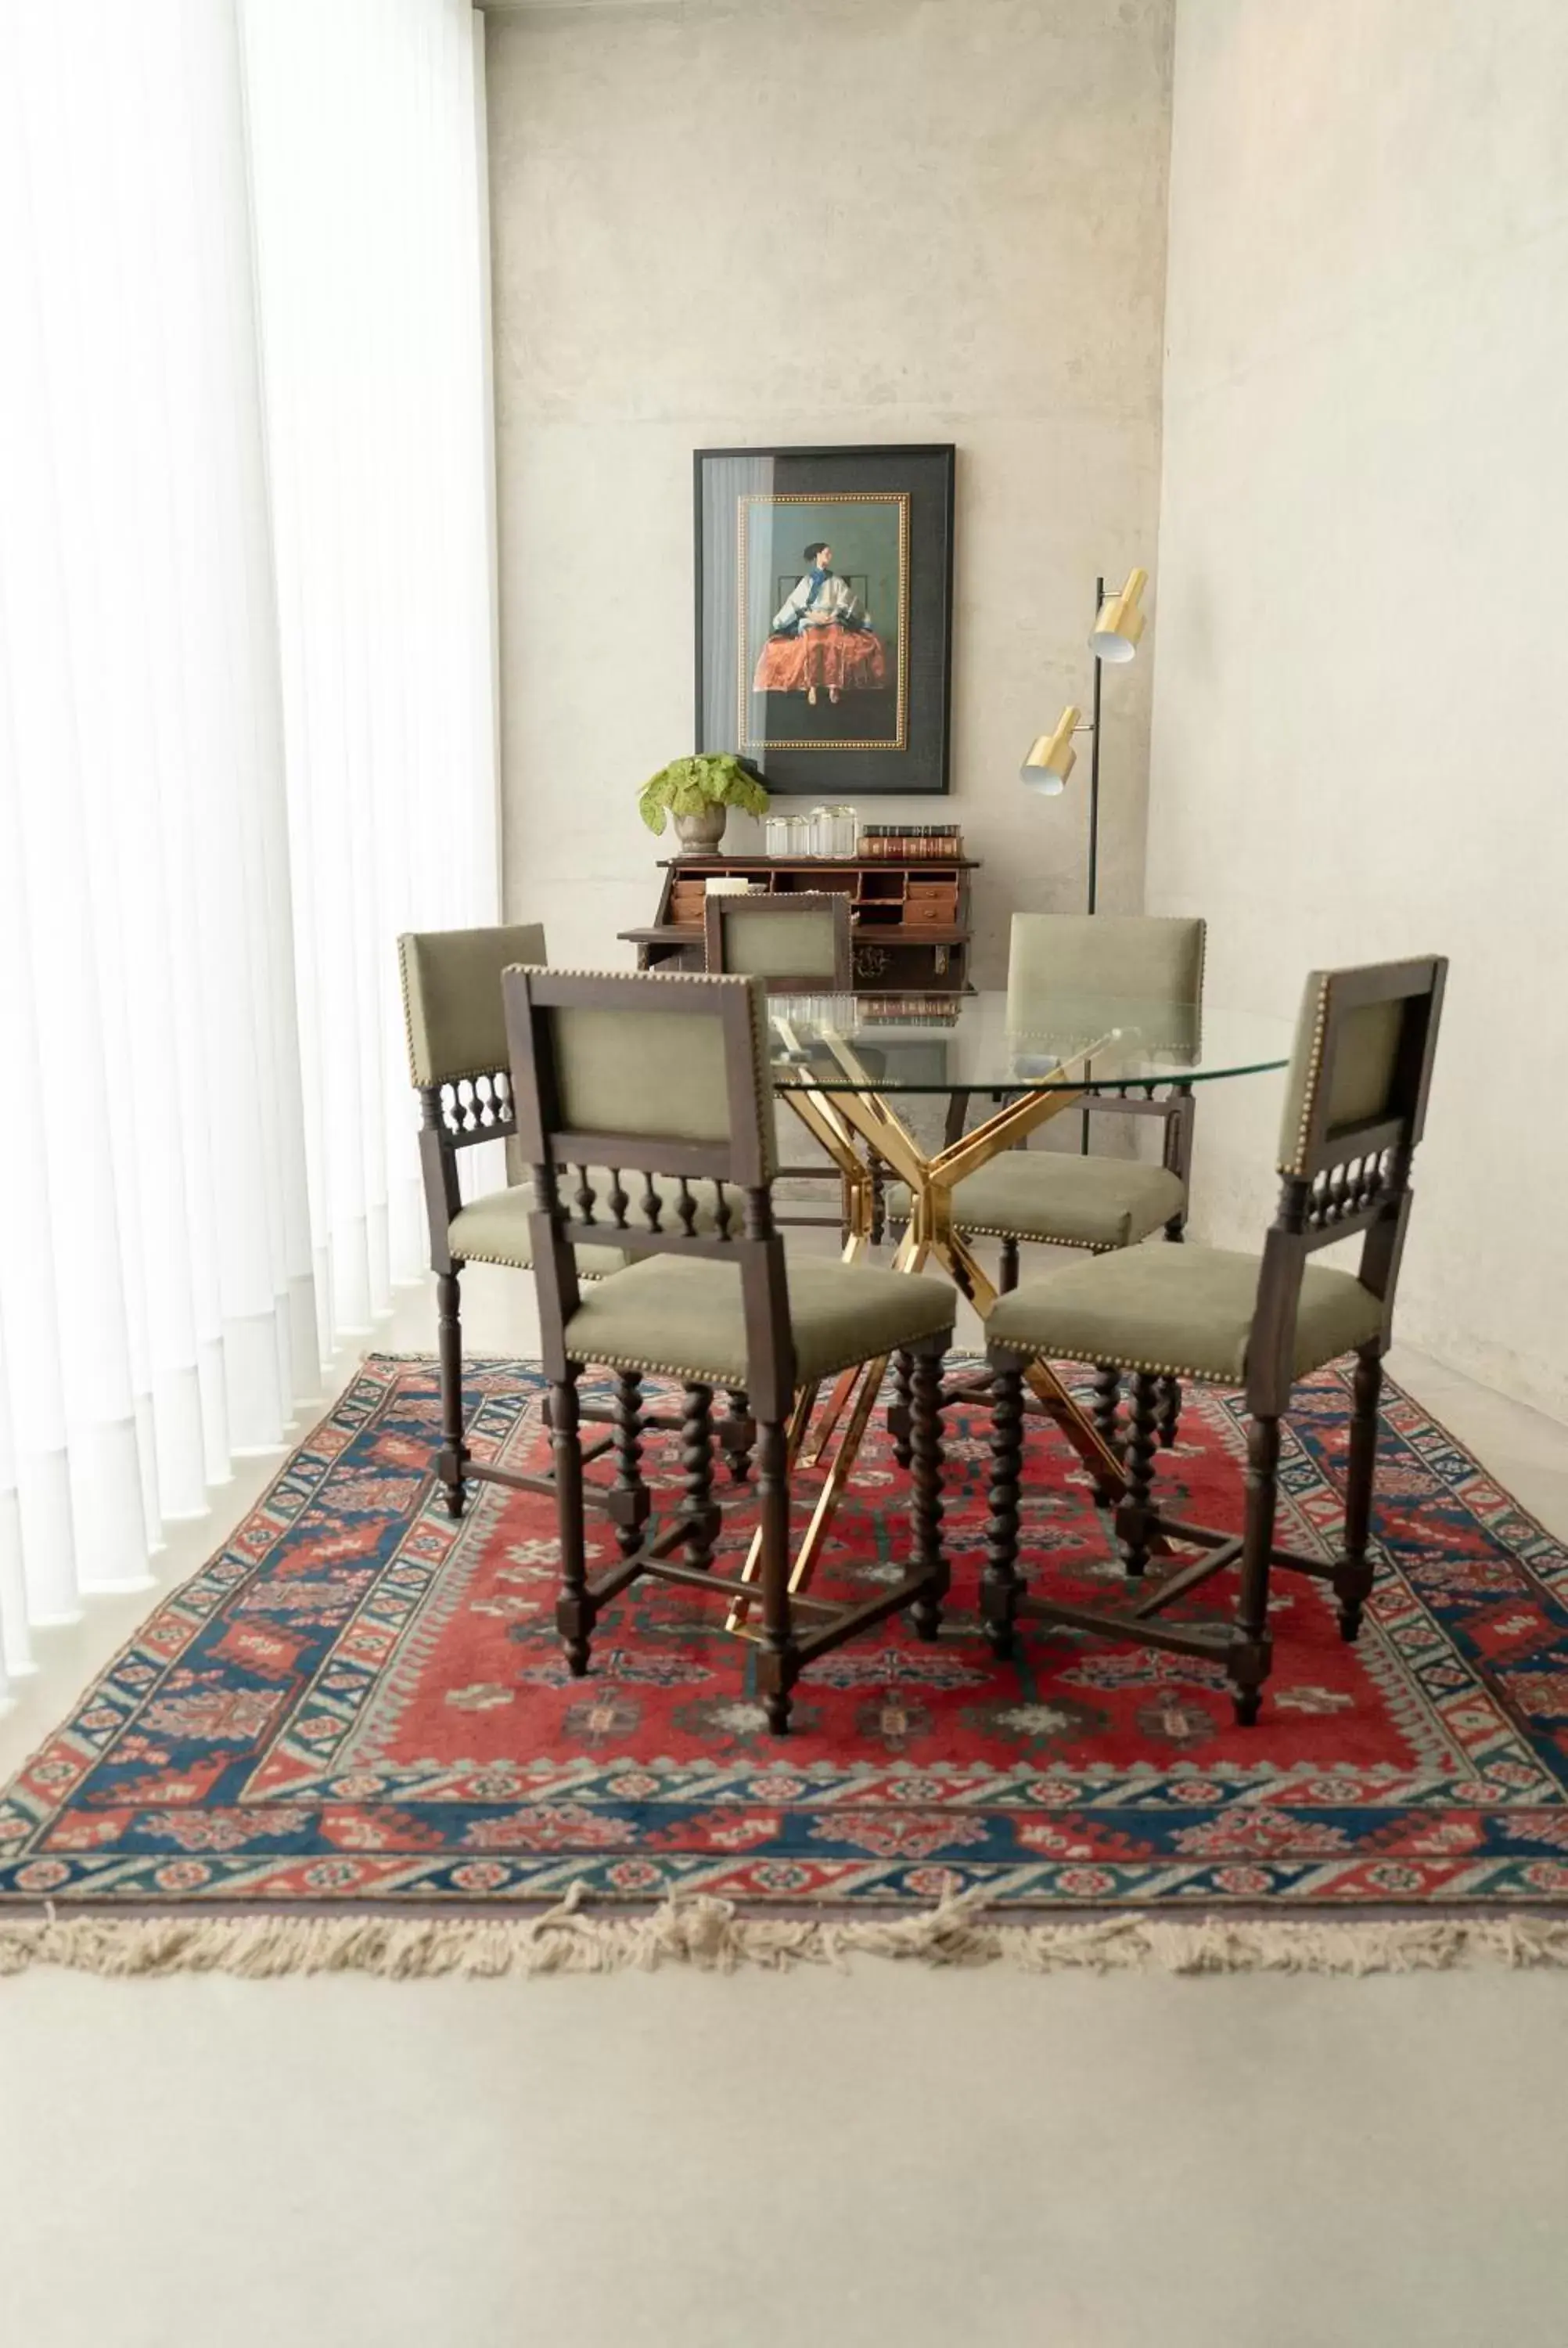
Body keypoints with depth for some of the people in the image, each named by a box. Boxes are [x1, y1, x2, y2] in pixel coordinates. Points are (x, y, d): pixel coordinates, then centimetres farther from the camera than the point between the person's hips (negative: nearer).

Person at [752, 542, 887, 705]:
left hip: (833, 621, 1)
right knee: (812, 643, -37)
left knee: (836, 642, -36)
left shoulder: (836, 580, 20)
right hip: (810, 622, -1)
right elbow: (796, 603, 6)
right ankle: (812, 686, -39)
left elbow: (845, 603, 8)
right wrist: (811, 615, -12)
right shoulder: (806, 580, 17)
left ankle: (834, 685, -38)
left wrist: (833, 616, -11)